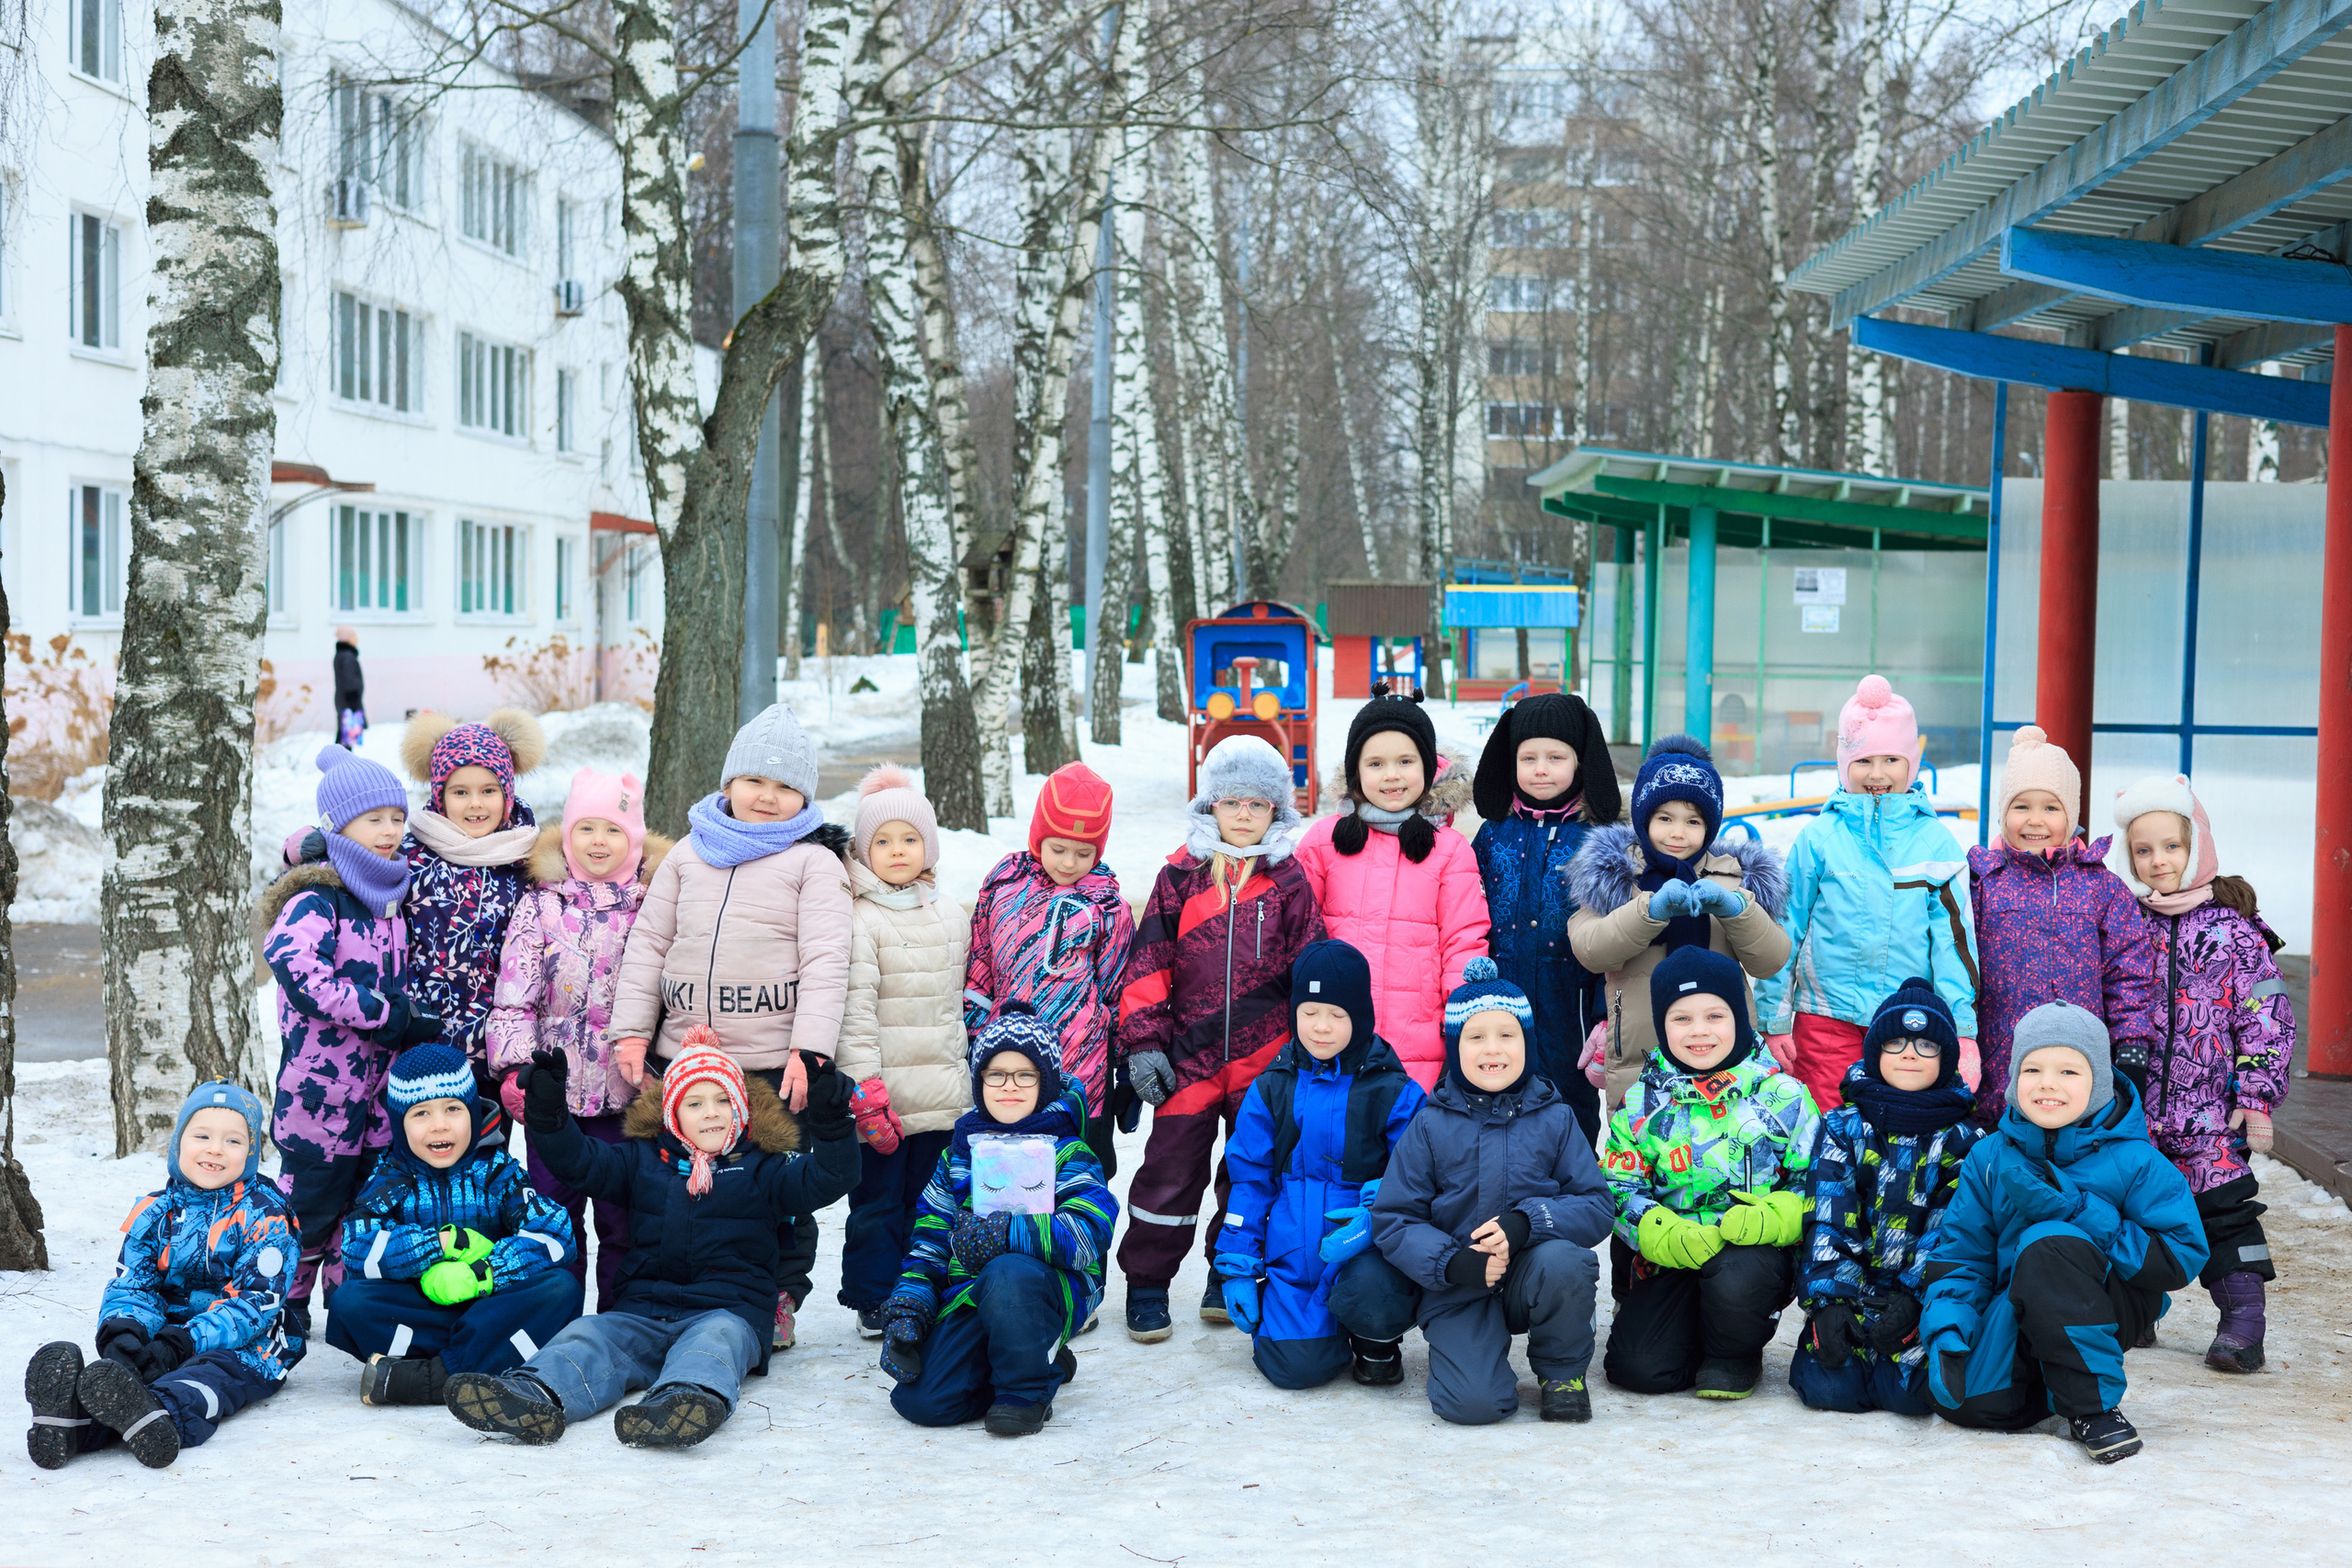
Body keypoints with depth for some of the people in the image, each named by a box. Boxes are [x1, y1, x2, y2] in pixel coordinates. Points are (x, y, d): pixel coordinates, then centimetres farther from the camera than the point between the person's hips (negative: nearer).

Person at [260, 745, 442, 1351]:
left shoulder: (392, 893, 12)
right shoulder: (314, 898, -13)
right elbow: (297, 967, -28)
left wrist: (409, 1011, 3)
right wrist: (389, 1015, -25)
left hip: (383, 1081, 7)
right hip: (323, 1082, -7)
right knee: (310, 1204, 1)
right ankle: (284, 1315, 15)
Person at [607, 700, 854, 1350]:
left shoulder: (814, 861, 2)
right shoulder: (690, 853, 14)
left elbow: (826, 960, -7)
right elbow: (648, 943, 14)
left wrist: (810, 1048, -17)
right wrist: (631, 1029, 4)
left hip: (776, 1061, -4)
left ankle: (778, 1300, 17)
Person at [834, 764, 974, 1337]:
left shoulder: (951, 917, 11)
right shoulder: (861, 920, -8)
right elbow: (855, 1009, -14)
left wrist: (968, 1074, 19)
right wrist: (866, 1090, -20)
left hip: (944, 1092, 5)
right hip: (882, 1092, -5)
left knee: (929, 1199, 10)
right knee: (876, 1201, 1)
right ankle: (873, 1301, 12)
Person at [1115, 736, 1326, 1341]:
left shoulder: (1289, 882, 5)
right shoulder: (1180, 876, 3)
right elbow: (1148, 962, 2)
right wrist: (1142, 1042, -4)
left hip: (1267, 1059, 1)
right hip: (1188, 1057, -1)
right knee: (1170, 1169, 1)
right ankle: (1146, 1284, 13)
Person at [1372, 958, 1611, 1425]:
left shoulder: (1554, 1119, 2)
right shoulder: (1431, 1125, 0)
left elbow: (1596, 1206, -3)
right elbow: (1392, 1221, -2)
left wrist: (1527, 1221, -22)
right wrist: (1452, 1262, -20)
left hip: (1534, 1278, 2)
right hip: (1458, 1287, -2)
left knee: (1562, 1260, -34)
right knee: (1474, 1403, -25)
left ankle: (1562, 1371, -4)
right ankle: (1463, 1349, 13)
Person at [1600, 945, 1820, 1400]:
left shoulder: (1781, 1095, 0)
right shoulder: (1643, 1103, 5)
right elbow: (1619, 1189, 2)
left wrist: (1772, 1218, -21)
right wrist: (1663, 1234, -19)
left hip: (1758, 1250, -1)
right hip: (1671, 1257, 1)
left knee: (1737, 1275, -38)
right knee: (1638, 1367, -19)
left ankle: (1735, 1355, -2)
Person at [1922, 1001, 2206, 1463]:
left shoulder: (2134, 1161, -13)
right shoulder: (1990, 1158, -2)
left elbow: (2183, 1257, -18)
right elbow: (1959, 1253, 2)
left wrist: (2078, 1211, -26)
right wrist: (1946, 1333, -18)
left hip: (2112, 1300, -4)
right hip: (2018, 1304, 4)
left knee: (2046, 1241, -34)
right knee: (1961, 1402, -22)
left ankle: (2094, 1406, -22)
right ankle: (2049, 1373, 14)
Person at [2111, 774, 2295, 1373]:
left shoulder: (2234, 927, -2)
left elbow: (2265, 1014, -3)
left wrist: (2257, 1095, -8)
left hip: (2213, 1107, -3)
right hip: (2135, 1109, 3)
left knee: (2223, 1208, -5)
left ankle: (2242, 1325, -2)